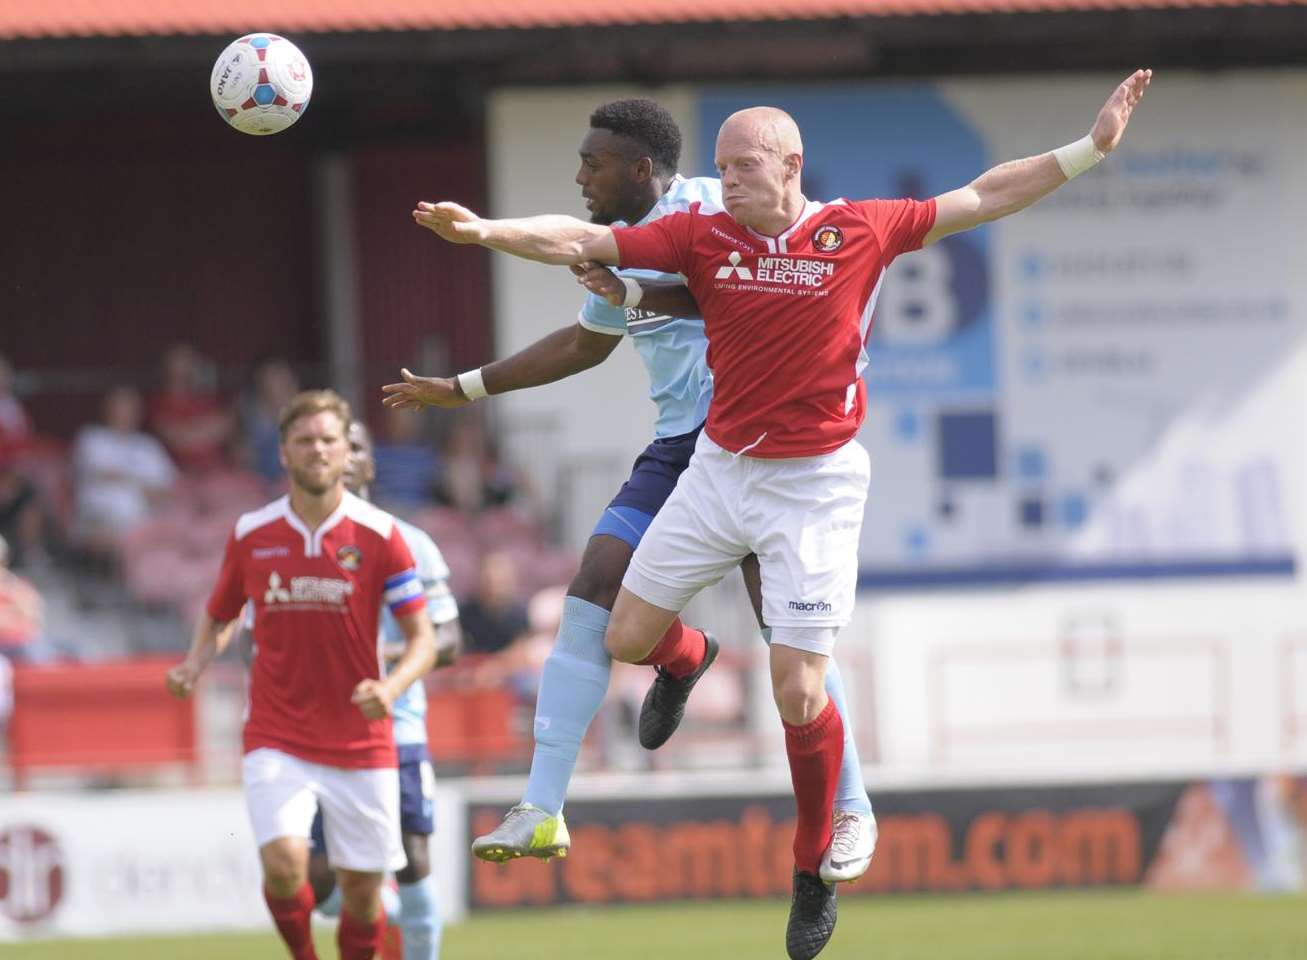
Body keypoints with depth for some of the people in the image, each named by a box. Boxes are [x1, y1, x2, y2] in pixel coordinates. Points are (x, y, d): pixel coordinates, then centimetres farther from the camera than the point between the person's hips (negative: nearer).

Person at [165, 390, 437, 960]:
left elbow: (422, 639, -3)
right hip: (276, 738, 0)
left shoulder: (379, 535, -4)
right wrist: (193, 667, -4)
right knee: (283, 862, -20)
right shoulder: (251, 535, 1)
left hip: (360, 740, 0)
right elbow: (219, 616, 17)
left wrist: (391, 687, -23)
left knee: (361, 888, 3)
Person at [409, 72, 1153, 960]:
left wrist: (1091, 148, -3)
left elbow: (984, 197, -1)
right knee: (627, 639, 9)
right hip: (719, 468, 3)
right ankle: (685, 661, 49)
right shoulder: (702, 234, -5)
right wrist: (484, 231, -23)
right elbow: (584, 242, -9)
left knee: (799, 697, -7)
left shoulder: (859, 233, -9)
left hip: (814, 485, -3)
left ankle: (813, 872, 14)